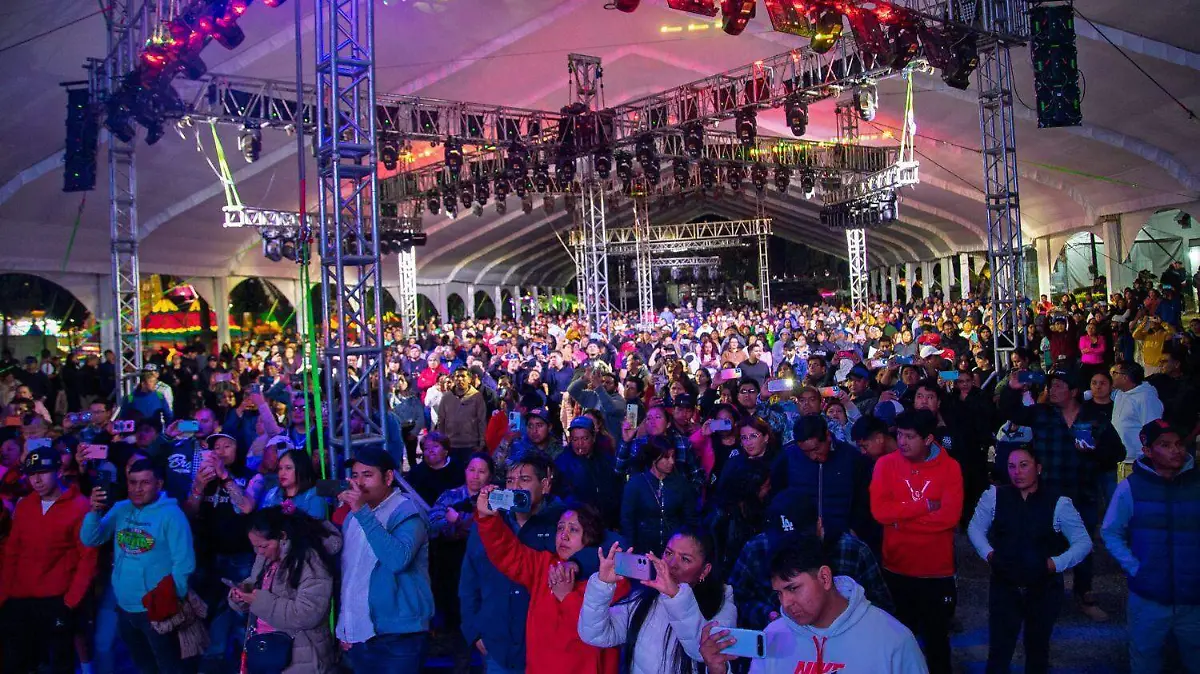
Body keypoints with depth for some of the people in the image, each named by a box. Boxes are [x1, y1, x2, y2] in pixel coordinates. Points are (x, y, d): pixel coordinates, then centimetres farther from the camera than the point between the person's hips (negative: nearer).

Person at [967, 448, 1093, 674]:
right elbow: (975, 528, 5)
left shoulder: (1059, 504, -10)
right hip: (1004, 587, 0)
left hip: (1044, 590, 0)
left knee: (1038, 649, 20)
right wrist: (989, 553, -9)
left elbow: (1084, 542, -4)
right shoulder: (994, 496, -7)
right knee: (999, 651, 1)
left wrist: (1055, 563, -15)